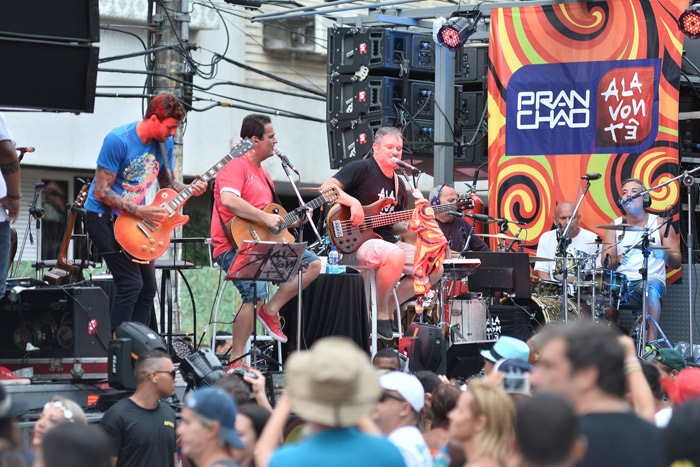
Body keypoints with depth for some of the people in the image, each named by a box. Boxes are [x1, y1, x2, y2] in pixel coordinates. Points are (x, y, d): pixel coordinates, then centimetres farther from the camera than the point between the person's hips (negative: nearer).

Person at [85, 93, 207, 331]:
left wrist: (189, 189, -9)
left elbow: (167, 182, 13)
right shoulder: (118, 140, -22)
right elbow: (101, 190, -21)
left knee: (147, 287, 5)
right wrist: (139, 211, -26)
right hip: (103, 216, -8)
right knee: (131, 283, -17)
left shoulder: (164, 142, 0)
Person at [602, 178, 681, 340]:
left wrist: (664, 254, -16)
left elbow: (676, 263, 7)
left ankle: (651, 341, -40)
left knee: (651, 286, -38)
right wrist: (618, 260, -19)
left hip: (652, 279, -1)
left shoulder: (660, 224, 9)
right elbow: (606, 264, 5)